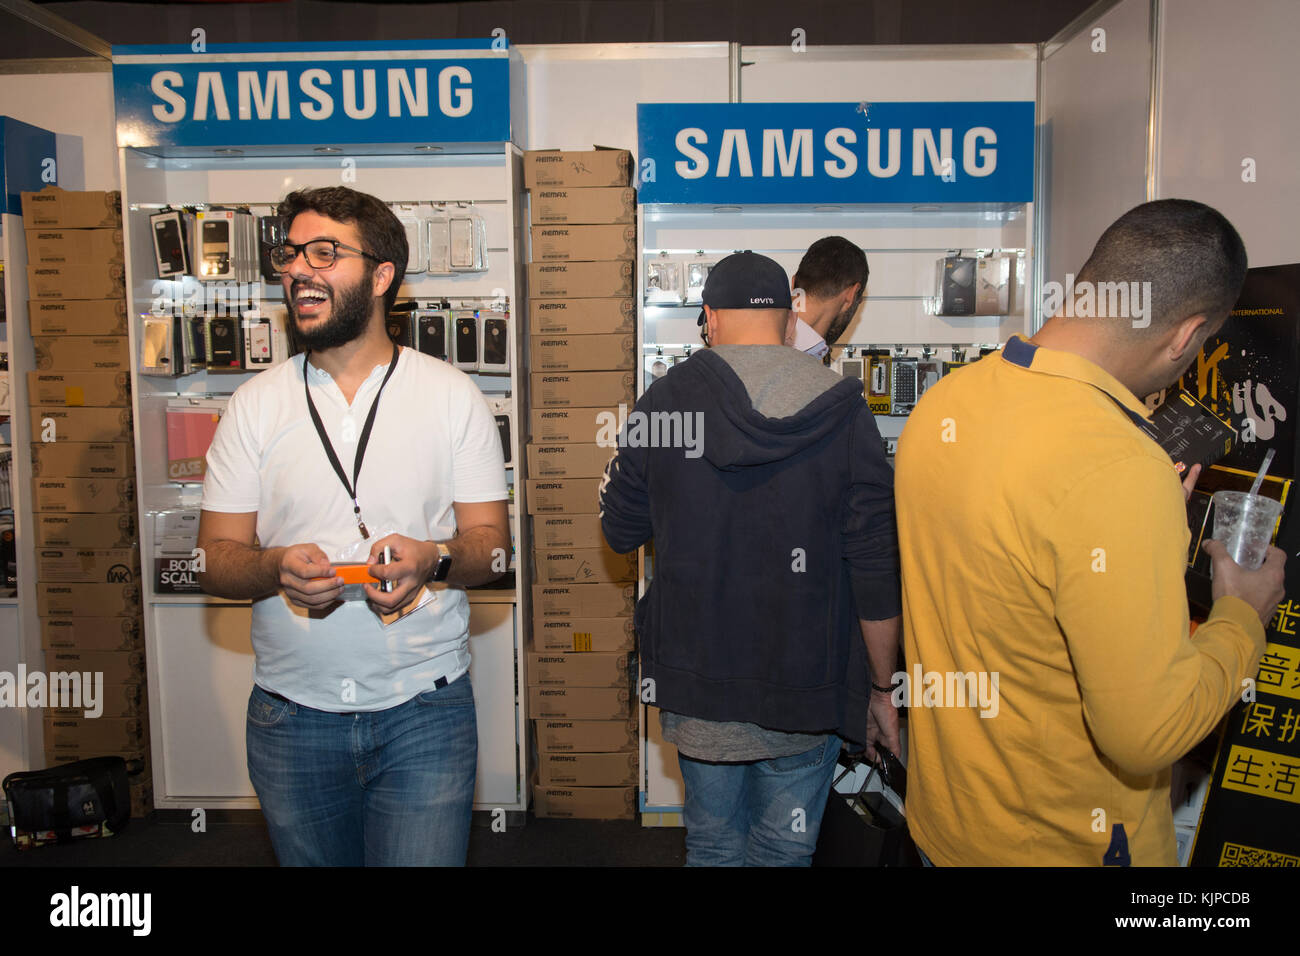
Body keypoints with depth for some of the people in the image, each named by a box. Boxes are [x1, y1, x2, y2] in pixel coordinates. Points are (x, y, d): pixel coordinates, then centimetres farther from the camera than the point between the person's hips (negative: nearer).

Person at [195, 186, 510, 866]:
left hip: (424, 708, -2)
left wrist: (433, 559, -24)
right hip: (292, 714, 2)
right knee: (310, 859, 16)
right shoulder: (254, 404, 3)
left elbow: (492, 543, -2)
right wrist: (277, 568, -20)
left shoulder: (452, 395, -1)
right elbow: (217, 560, 2)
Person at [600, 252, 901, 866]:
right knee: (786, 849, 16)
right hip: (805, 695, 0)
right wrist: (882, 689, 3)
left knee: (713, 842, 20)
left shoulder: (663, 401, -7)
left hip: (696, 684, 1)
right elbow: (877, 569, -8)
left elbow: (620, 532, 3)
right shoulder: (843, 413, -9)